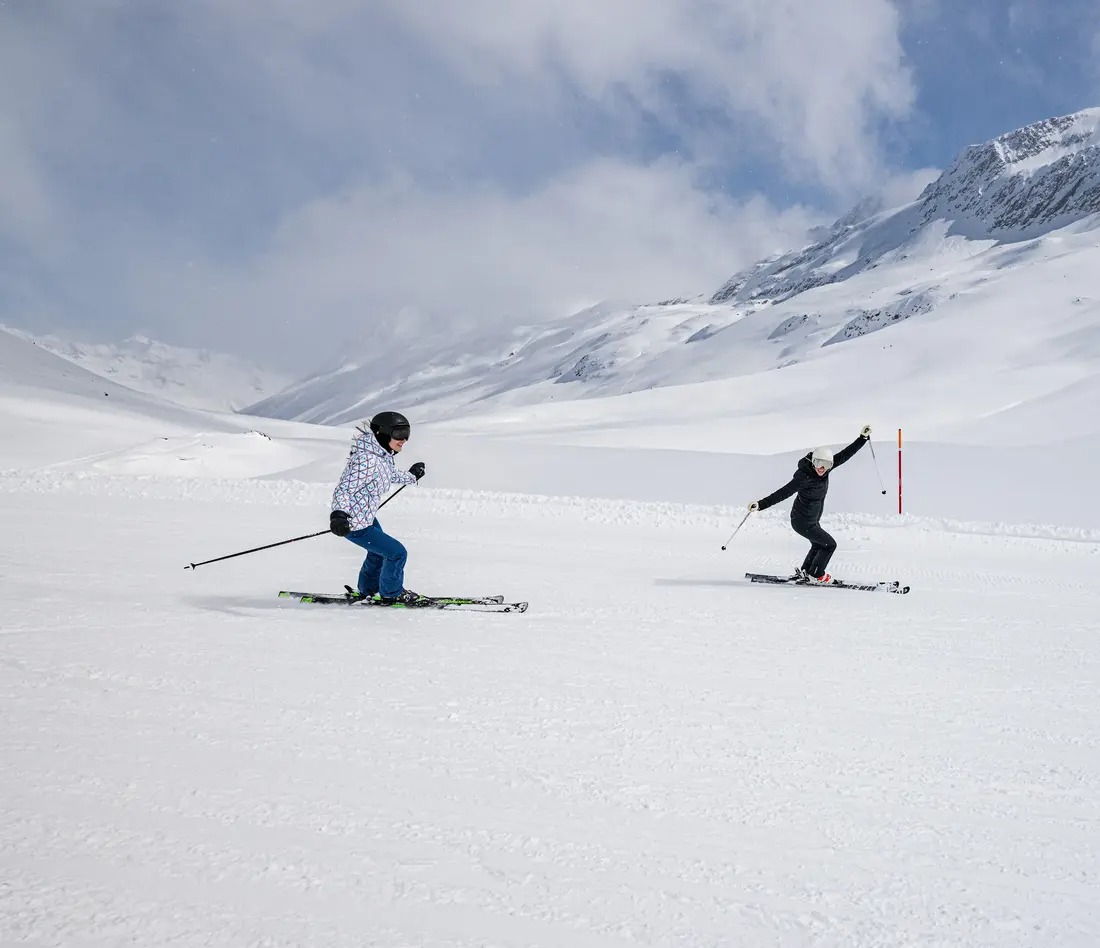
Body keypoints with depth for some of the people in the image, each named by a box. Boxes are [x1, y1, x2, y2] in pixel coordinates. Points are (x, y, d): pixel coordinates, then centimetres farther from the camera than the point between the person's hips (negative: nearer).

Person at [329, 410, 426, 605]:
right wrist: (338, 514, -51)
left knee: (378, 551, 31)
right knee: (397, 553, -5)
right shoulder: (367, 459, -30)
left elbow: (391, 476, 24)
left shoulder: (384, 455, 1)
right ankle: (391, 594, 18)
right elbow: (344, 489, -35)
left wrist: (411, 476, 41)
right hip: (354, 525, -11)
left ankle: (368, 589, 54)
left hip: (367, 517, 11)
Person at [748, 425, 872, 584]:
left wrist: (863, 438, -6)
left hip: (813, 520, 9)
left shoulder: (824, 468, -9)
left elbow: (845, 454, -4)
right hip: (803, 522, -9)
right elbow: (783, 493, -31)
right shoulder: (803, 477, -29)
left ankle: (804, 573, 43)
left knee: (818, 545, 27)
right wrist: (761, 504, -38)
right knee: (830, 545, 2)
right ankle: (816, 575, 19)